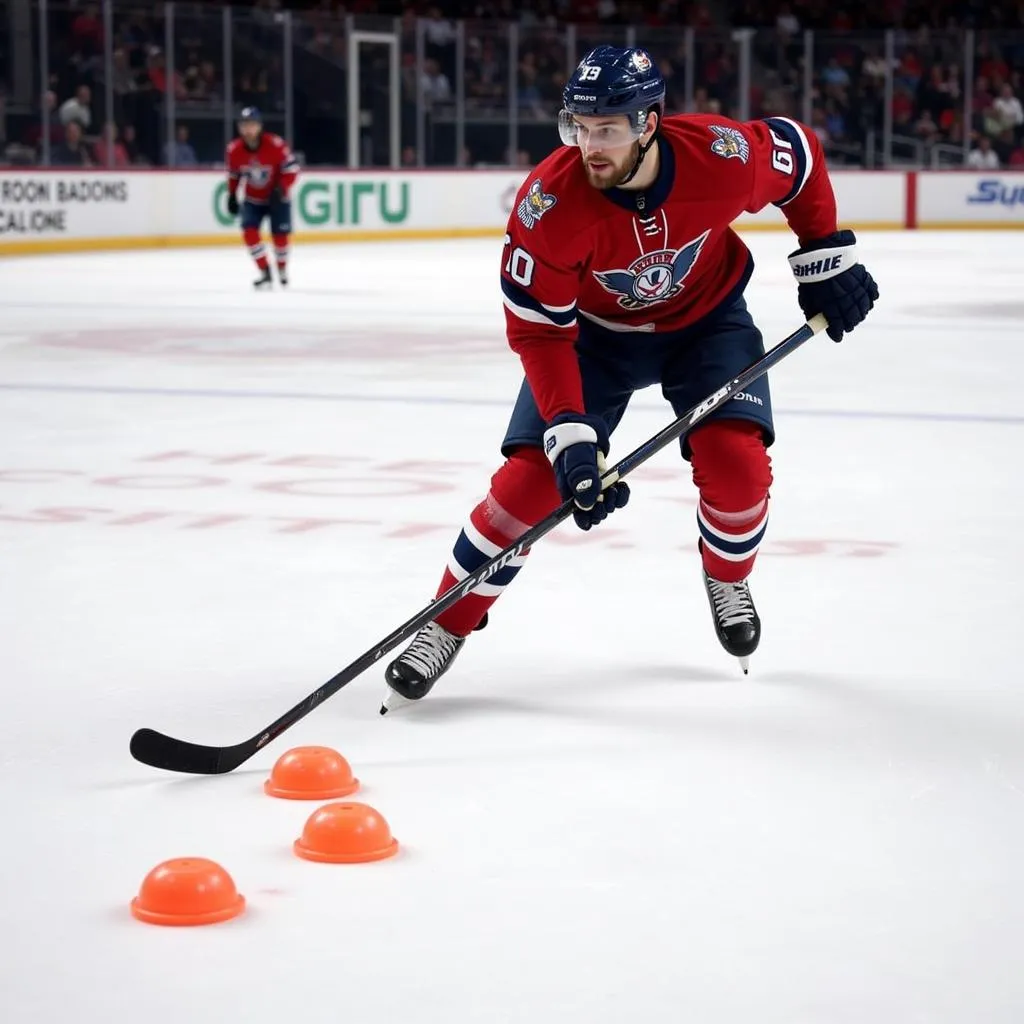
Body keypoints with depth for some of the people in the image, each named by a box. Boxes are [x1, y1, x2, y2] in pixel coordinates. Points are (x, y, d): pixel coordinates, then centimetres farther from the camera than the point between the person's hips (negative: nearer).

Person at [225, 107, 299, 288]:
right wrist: (232, 196, 3)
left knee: (280, 234, 3)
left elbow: (291, 168, -18)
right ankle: (265, 273, -11)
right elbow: (233, 174, 4)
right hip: (253, 199, 2)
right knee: (249, 231, -17)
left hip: (277, 197, -2)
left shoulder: (276, 144, -26)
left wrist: (281, 189, -29)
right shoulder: (234, 149, -15)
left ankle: (282, 270, 31)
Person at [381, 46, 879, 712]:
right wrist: (569, 434, -34)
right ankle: (447, 626, 3)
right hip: (593, 327, -1)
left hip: (706, 316, 1)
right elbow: (538, 331, -26)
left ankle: (728, 580, 17)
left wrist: (827, 255, -5)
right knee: (533, 475, -13)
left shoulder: (722, 156, -31)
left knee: (736, 461, -17)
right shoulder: (550, 203, -33)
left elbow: (801, 155, -8)